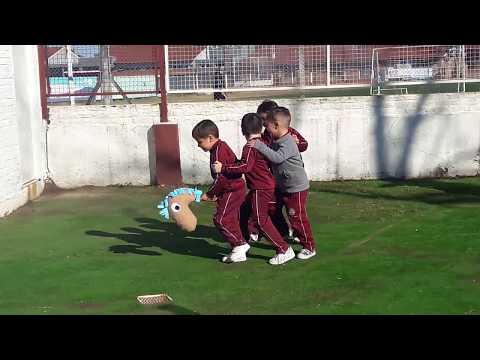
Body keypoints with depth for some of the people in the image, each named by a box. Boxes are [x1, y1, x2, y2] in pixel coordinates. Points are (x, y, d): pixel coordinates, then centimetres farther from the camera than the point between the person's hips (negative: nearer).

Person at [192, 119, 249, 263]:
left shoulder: (218, 152, -20)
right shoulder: (221, 146, 13)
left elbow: (220, 179, -23)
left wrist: (209, 194, -12)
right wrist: (216, 193, 19)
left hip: (232, 191, -11)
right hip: (235, 188, 11)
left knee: (221, 219, -9)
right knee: (231, 220, 14)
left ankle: (239, 245, -5)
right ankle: (240, 245, 21)